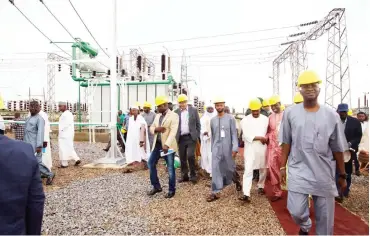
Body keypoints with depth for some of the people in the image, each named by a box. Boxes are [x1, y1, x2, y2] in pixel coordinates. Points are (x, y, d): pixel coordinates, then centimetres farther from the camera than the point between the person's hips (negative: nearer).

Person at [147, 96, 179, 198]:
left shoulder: (174, 116, -9)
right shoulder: (157, 116, 14)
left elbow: (173, 132, -20)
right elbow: (151, 128, 14)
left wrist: (167, 145, -31)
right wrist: (156, 129, -10)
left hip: (168, 145, -7)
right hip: (157, 144, 7)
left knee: (170, 168, 2)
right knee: (151, 163, 8)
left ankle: (171, 190, 18)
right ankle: (156, 186, 23)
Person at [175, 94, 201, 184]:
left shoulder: (193, 110, 1)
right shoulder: (176, 112, 5)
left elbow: (198, 124, 4)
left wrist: (197, 135, -2)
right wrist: (175, 137, 1)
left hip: (191, 137, -2)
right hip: (181, 138, 3)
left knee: (190, 156, -12)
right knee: (182, 158, 7)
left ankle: (193, 175, 7)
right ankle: (184, 176, 21)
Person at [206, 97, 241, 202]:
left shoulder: (230, 118, -5)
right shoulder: (212, 120, 6)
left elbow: (234, 134, -8)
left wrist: (235, 148, -14)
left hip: (227, 147, -2)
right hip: (216, 147, 2)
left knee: (229, 167, 13)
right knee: (216, 169, -2)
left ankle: (236, 180, 45)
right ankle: (216, 192, 4)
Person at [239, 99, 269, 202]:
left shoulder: (265, 119, 4)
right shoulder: (245, 120, -5)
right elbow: (246, 136, -12)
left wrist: (266, 139, -12)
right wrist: (260, 137, -13)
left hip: (262, 148, 3)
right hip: (250, 148, -3)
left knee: (263, 169, 16)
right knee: (248, 171, -9)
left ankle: (261, 186, 39)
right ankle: (246, 194, -11)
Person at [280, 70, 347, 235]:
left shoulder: (331, 115, -1)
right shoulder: (290, 113, -3)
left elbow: (337, 148, 3)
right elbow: (286, 142, 3)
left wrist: (342, 175, 7)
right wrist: (282, 167, 3)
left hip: (324, 173, 1)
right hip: (298, 171, -1)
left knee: (325, 217, 10)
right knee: (296, 211, 1)